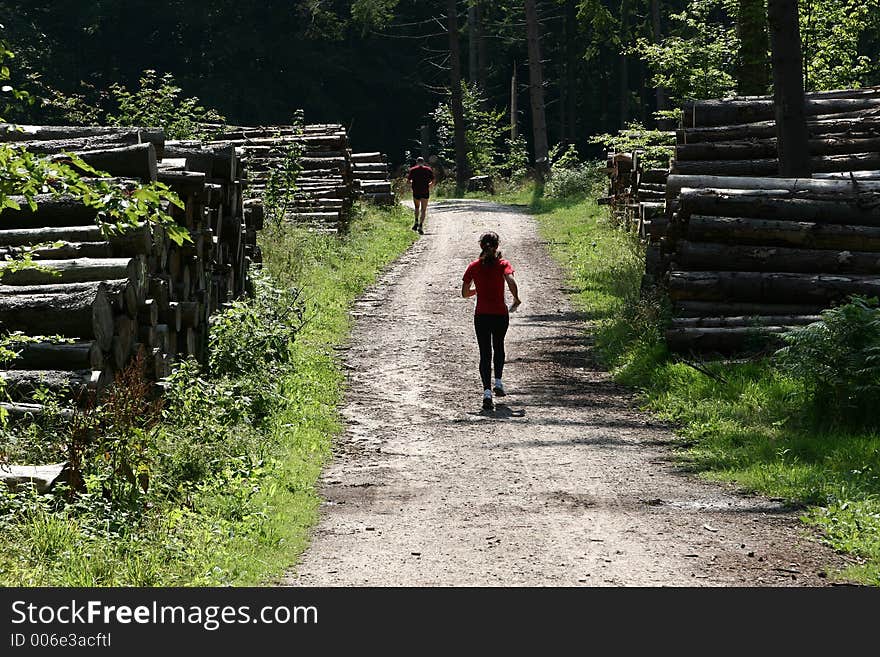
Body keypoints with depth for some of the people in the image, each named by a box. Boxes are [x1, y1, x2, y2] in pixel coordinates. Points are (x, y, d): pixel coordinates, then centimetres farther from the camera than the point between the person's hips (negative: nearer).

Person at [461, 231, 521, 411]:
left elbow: (465, 293, 2)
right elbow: (511, 281, -23)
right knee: (499, 347, 26)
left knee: (485, 353, 1)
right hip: (500, 314, 0)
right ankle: (498, 383, 27)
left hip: (481, 315, 0)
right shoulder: (503, 264, -4)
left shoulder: (474, 266, 0)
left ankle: (487, 392, -13)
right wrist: (516, 299, -7)